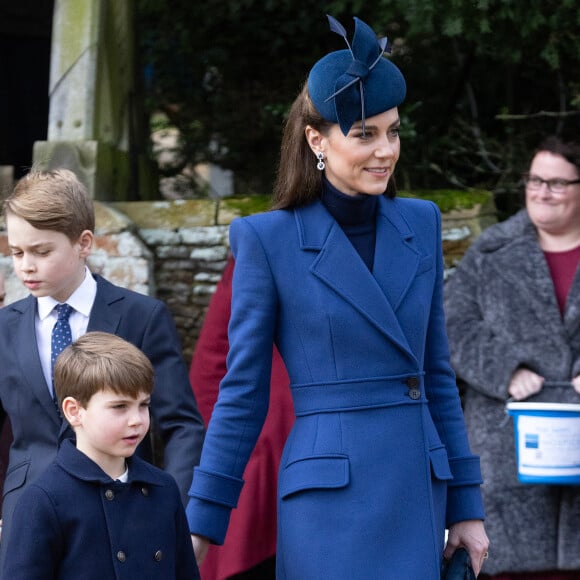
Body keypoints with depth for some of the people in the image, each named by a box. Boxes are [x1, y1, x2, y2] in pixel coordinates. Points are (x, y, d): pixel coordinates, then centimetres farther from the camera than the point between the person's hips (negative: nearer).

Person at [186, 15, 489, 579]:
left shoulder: (420, 223, 10)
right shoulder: (268, 239, -3)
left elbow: (437, 373, 15)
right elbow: (242, 391, 0)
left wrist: (465, 505, 13)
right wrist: (201, 523, -1)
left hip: (418, 498, 5)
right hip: (330, 506, -5)